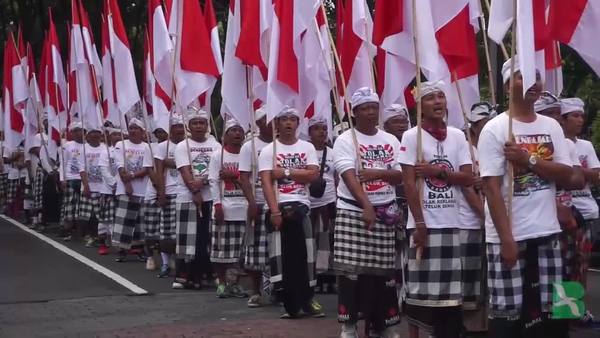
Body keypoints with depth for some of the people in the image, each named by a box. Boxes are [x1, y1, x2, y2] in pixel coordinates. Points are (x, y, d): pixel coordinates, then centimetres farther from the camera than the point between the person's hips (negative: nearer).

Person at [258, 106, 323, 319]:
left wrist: (286, 172, -10)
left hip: (301, 206, 1)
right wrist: (275, 210, -18)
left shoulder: (307, 148, 10)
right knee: (282, 257, -2)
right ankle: (291, 305, 5)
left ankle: (306, 301, 13)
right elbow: (266, 182, -7)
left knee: (304, 255, 2)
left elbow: (313, 175, -5)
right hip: (278, 207, -1)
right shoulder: (268, 151, 3)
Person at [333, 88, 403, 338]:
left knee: (383, 270, 6)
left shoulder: (391, 141, 11)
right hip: (353, 212, -4)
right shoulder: (345, 140, -4)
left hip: (386, 213, 4)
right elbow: (349, 176, -16)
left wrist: (378, 173, -14)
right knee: (351, 269, -6)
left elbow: (400, 176, 7)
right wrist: (366, 206, -28)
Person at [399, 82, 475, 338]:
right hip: (424, 222, -4)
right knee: (420, 285, 1)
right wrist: (420, 223, -12)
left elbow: (468, 178, 4)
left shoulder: (457, 136, 8)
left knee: (450, 286, 7)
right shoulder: (411, 136, -4)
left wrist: (438, 171, -11)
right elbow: (409, 183, -8)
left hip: (451, 221, 4)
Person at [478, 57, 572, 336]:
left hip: (547, 233, 5)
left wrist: (528, 160, -15)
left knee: (544, 310, 10)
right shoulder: (494, 129, -7)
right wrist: (506, 239, -16)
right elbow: (492, 187, -11)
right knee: (506, 312, 0)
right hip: (509, 236, -5)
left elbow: (566, 174, 1)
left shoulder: (552, 127, 9)